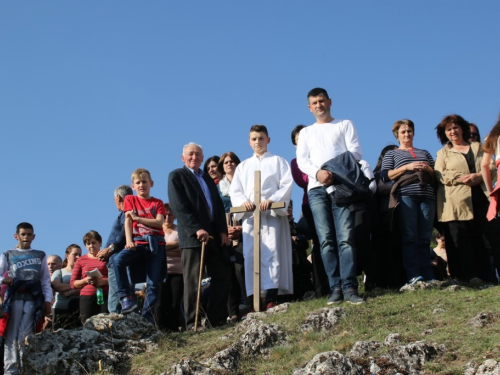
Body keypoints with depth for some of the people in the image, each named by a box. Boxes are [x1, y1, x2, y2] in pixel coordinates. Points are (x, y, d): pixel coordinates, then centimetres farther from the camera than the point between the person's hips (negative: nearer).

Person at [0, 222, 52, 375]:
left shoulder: (40, 255, 18)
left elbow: (46, 280, 15)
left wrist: (48, 300, 3)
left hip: (33, 299, 0)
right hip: (14, 298, 0)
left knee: (25, 336, -6)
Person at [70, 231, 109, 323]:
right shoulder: (81, 260, 18)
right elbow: (72, 283, 14)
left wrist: (103, 281, -12)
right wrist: (85, 280, -5)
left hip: (105, 297, -1)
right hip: (87, 298, 2)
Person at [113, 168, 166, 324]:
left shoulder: (157, 203, 16)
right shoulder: (130, 199, 15)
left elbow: (160, 222, -1)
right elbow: (128, 221, 1)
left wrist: (137, 218, -7)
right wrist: (129, 241, -15)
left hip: (156, 244, 1)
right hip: (138, 242, -1)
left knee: (153, 283, -8)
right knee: (118, 260, -31)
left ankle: (147, 317, -2)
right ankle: (126, 298, -22)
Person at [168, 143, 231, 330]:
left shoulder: (208, 178, 23)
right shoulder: (176, 176, 2)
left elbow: (219, 206, 18)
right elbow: (179, 207, -10)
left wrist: (223, 231, 4)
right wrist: (196, 229, -19)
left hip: (213, 235, 7)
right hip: (192, 236, -7)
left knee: (223, 274, 5)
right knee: (192, 280, -6)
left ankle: (216, 318, 11)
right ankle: (192, 323, -3)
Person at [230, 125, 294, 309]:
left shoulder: (278, 161, 14)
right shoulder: (243, 166, 23)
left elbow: (286, 185, 1)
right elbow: (235, 190, 13)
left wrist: (272, 200, -16)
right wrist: (243, 201, -9)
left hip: (272, 213, -3)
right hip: (250, 215, 3)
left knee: (271, 253, -12)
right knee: (250, 256, -5)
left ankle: (271, 298, -15)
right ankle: (252, 300, -6)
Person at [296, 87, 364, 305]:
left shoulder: (345, 125, 18)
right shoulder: (306, 132, 24)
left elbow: (355, 152, 4)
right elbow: (302, 160, 9)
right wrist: (317, 173, -12)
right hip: (317, 188, 2)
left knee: (346, 237, -13)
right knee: (327, 240, -7)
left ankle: (349, 287, -18)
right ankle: (335, 288, -9)